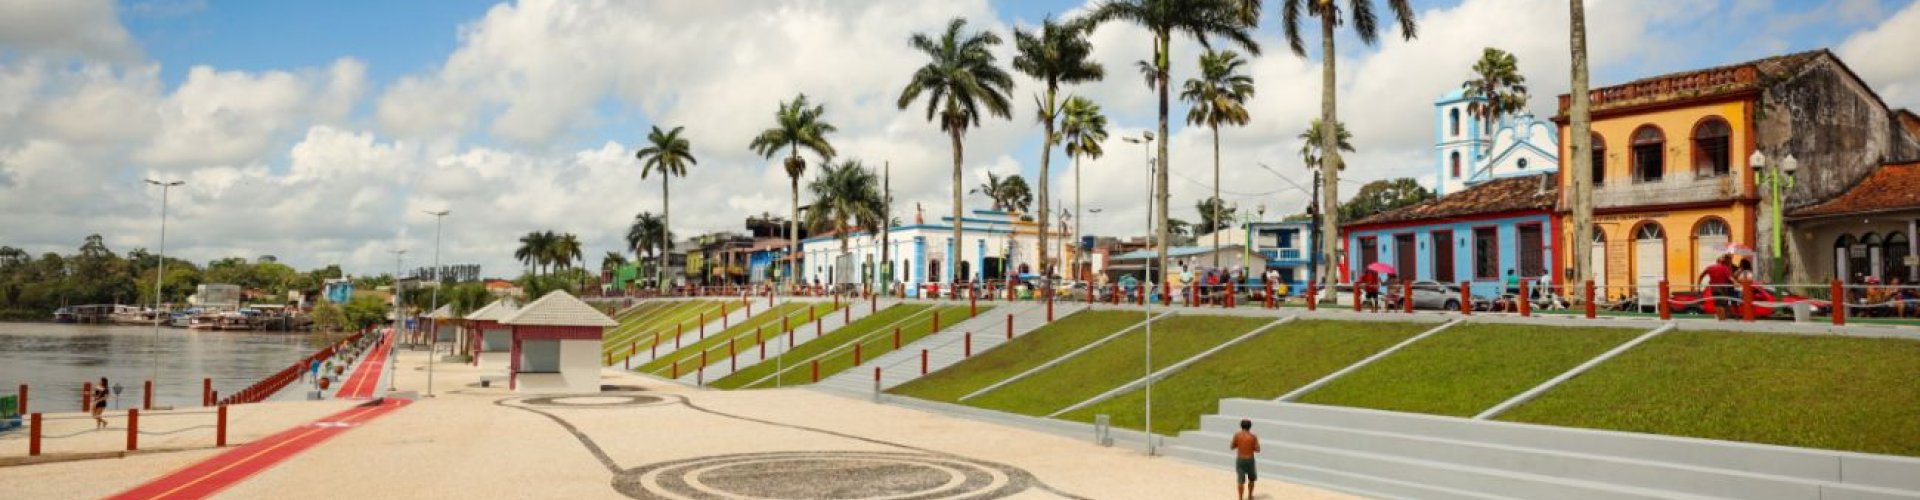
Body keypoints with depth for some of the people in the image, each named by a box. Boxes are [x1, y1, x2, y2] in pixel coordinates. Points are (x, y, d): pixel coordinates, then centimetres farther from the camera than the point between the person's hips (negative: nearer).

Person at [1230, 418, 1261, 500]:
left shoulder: (1237, 435, -5)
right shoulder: (1253, 436, -10)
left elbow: (1231, 447, 2)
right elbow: (1257, 450, -7)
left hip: (1239, 459, 1)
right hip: (1250, 460, -1)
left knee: (1240, 481, 3)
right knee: (1251, 479, 21)